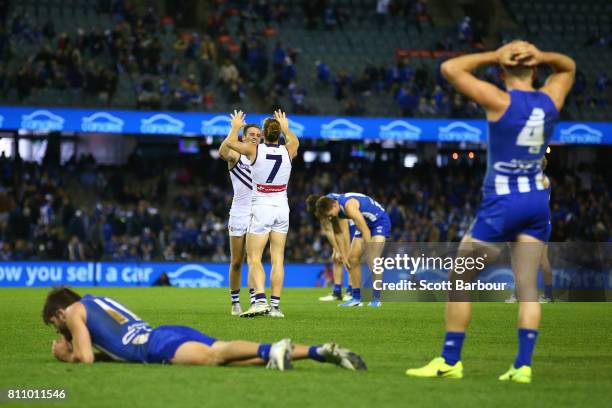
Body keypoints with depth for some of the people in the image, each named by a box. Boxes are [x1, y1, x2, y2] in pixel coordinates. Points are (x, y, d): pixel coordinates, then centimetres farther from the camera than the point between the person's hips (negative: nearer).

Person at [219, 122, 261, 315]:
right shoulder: (236, 156, -2)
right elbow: (223, 152, -25)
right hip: (239, 214, -2)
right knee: (236, 263, 4)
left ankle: (254, 302, -10)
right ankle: (235, 303, 14)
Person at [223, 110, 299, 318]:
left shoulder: (254, 150, -9)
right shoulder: (287, 151, 1)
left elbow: (230, 142, 8)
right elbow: (294, 141, 27)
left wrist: (236, 126, 27)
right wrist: (285, 127, 44)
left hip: (261, 207, -4)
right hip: (282, 207, 4)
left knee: (254, 258, -3)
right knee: (278, 259, 5)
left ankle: (260, 300, -21)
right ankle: (275, 305, 3)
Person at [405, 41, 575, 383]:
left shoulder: (499, 100, -13)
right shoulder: (550, 100, 2)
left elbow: (450, 68, -12)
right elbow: (568, 67, 23)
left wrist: (495, 56, -5)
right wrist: (540, 56, 3)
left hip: (502, 202, -5)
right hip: (538, 201, 5)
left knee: (460, 281, 5)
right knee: (528, 287, 6)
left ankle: (450, 361, 6)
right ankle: (523, 365, 0)